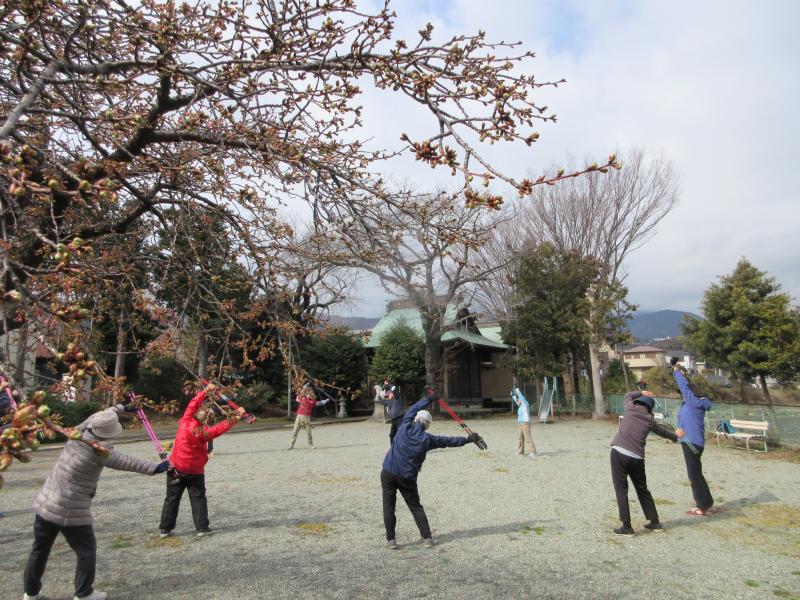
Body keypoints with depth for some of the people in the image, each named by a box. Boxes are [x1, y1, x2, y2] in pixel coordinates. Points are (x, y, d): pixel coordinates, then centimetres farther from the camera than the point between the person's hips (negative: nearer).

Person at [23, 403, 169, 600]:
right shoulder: (99, 451, -22)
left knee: (39, 550, 22)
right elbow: (128, 462, -23)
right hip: (71, 512, -7)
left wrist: (121, 407, 23)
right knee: (86, 551, 11)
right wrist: (155, 468, -20)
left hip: (44, 504, 7)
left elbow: (96, 418, 12)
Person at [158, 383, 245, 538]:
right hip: (195, 472, -4)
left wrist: (206, 391, 6)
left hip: (176, 469, 4)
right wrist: (236, 418, -20)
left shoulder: (184, 422, -10)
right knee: (198, 499, 7)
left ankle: (165, 529, 17)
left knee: (172, 499, 13)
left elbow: (193, 403, 0)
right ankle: (202, 528, 6)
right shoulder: (203, 432, -22)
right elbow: (221, 427, -24)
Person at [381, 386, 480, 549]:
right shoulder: (427, 439, -3)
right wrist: (468, 439, 18)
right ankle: (427, 538, 15)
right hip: (407, 477, 0)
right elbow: (448, 441, 6)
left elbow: (413, 409, 15)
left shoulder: (405, 427, -2)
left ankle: (390, 540, 6)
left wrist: (428, 399, 27)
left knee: (389, 506, 7)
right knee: (416, 507, 15)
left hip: (388, 473, 0)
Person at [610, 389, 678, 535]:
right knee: (642, 490, 20)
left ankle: (626, 526, 2)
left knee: (621, 490, 2)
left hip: (619, 453, -3)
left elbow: (628, 395, 28)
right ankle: (654, 522, 32)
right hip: (637, 458, 3)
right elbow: (663, 431, 31)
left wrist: (640, 393, 42)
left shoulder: (629, 408, 5)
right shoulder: (650, 420, 11)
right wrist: (675, 437, 50)